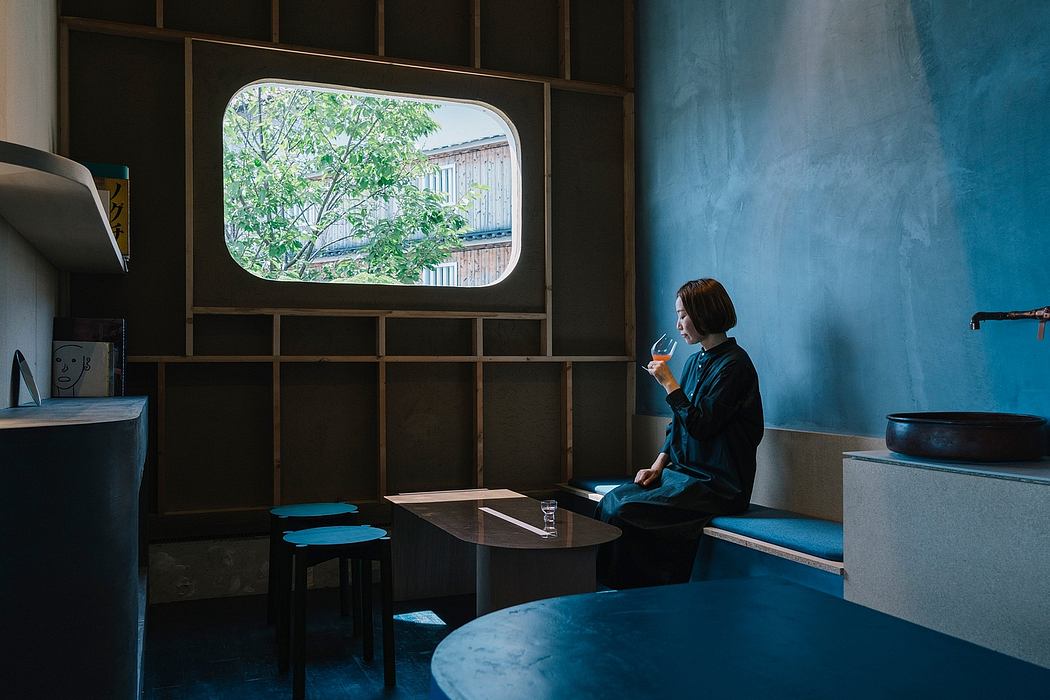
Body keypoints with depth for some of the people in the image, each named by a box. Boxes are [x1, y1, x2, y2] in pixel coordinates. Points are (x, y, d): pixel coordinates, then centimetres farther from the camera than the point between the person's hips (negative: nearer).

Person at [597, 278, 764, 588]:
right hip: (682, 473, 9)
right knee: (611, 500, -9)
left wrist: (668, 383, -13)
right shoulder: (695, 361, 15)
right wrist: (657, 466, 6)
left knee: (623, 511, -21)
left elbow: (700, 425, -19)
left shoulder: (733, 364, -12)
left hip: (716, 484, -9)